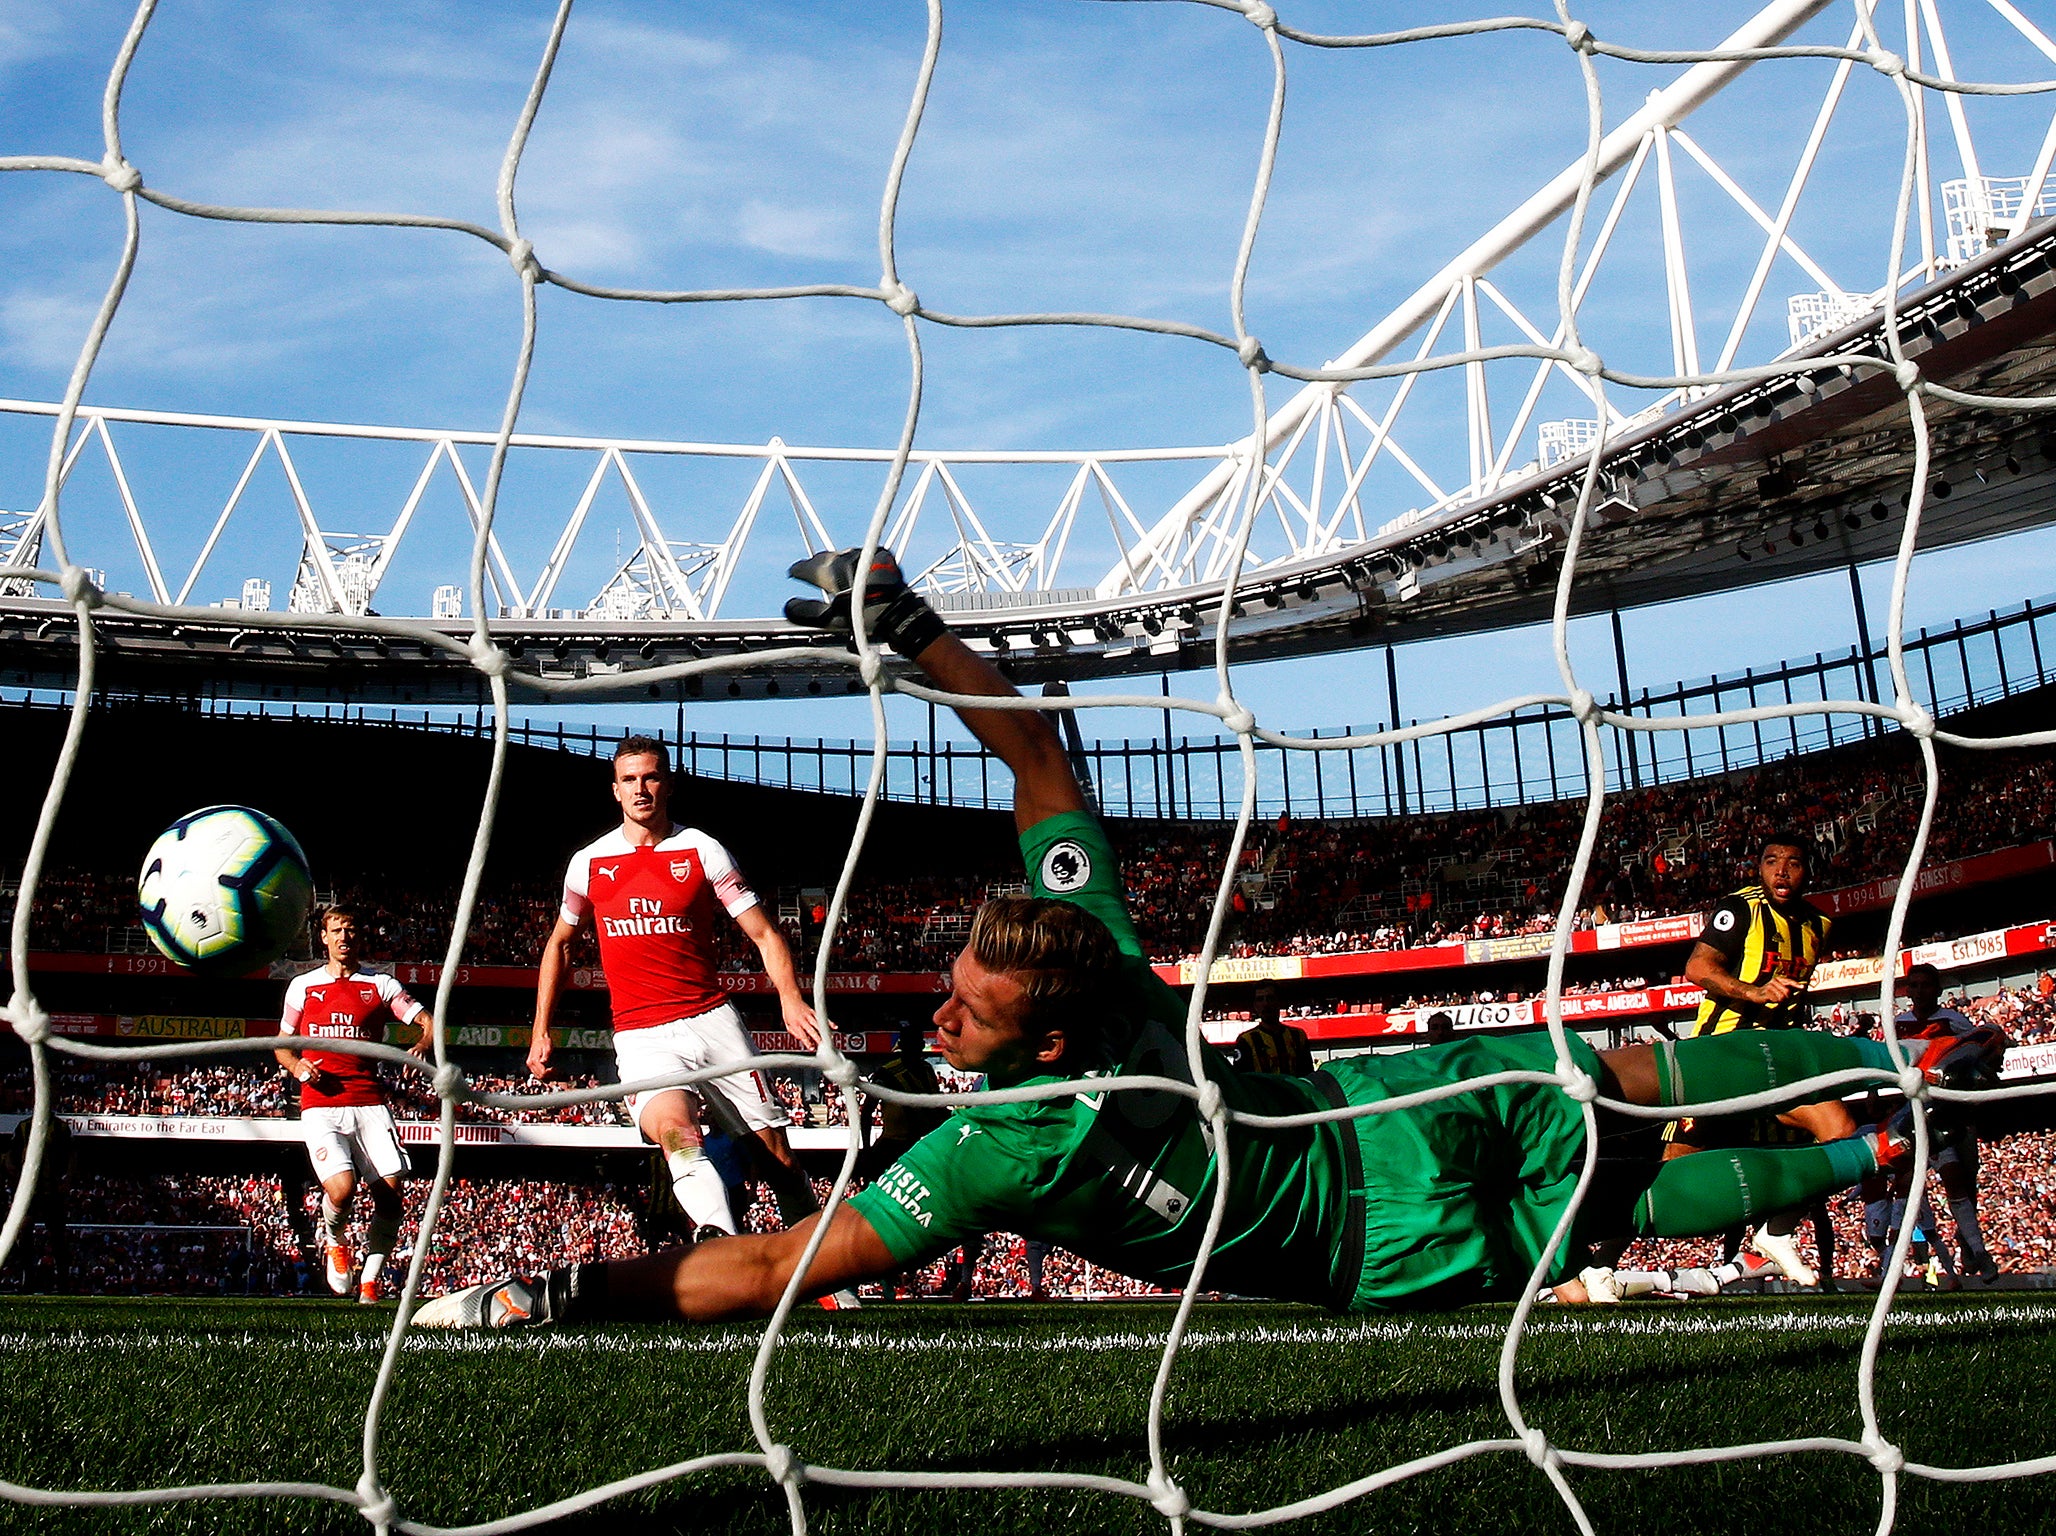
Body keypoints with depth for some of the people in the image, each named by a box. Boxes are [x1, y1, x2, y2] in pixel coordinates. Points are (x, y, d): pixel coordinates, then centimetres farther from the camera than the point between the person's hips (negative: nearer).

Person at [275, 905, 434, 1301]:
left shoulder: (380, 985, 10)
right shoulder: (302, 986, 12)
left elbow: (428, 1022, 4)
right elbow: (282, 1044, 20)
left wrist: (425, 1043, -19)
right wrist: (296, 1066, -2)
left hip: (370, 1104, 1)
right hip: (320, 1106, -1)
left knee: (390, 1196, -9)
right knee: (341, 1189, -21)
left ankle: (369, 1282, 12)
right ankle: (333, 1240, 15)